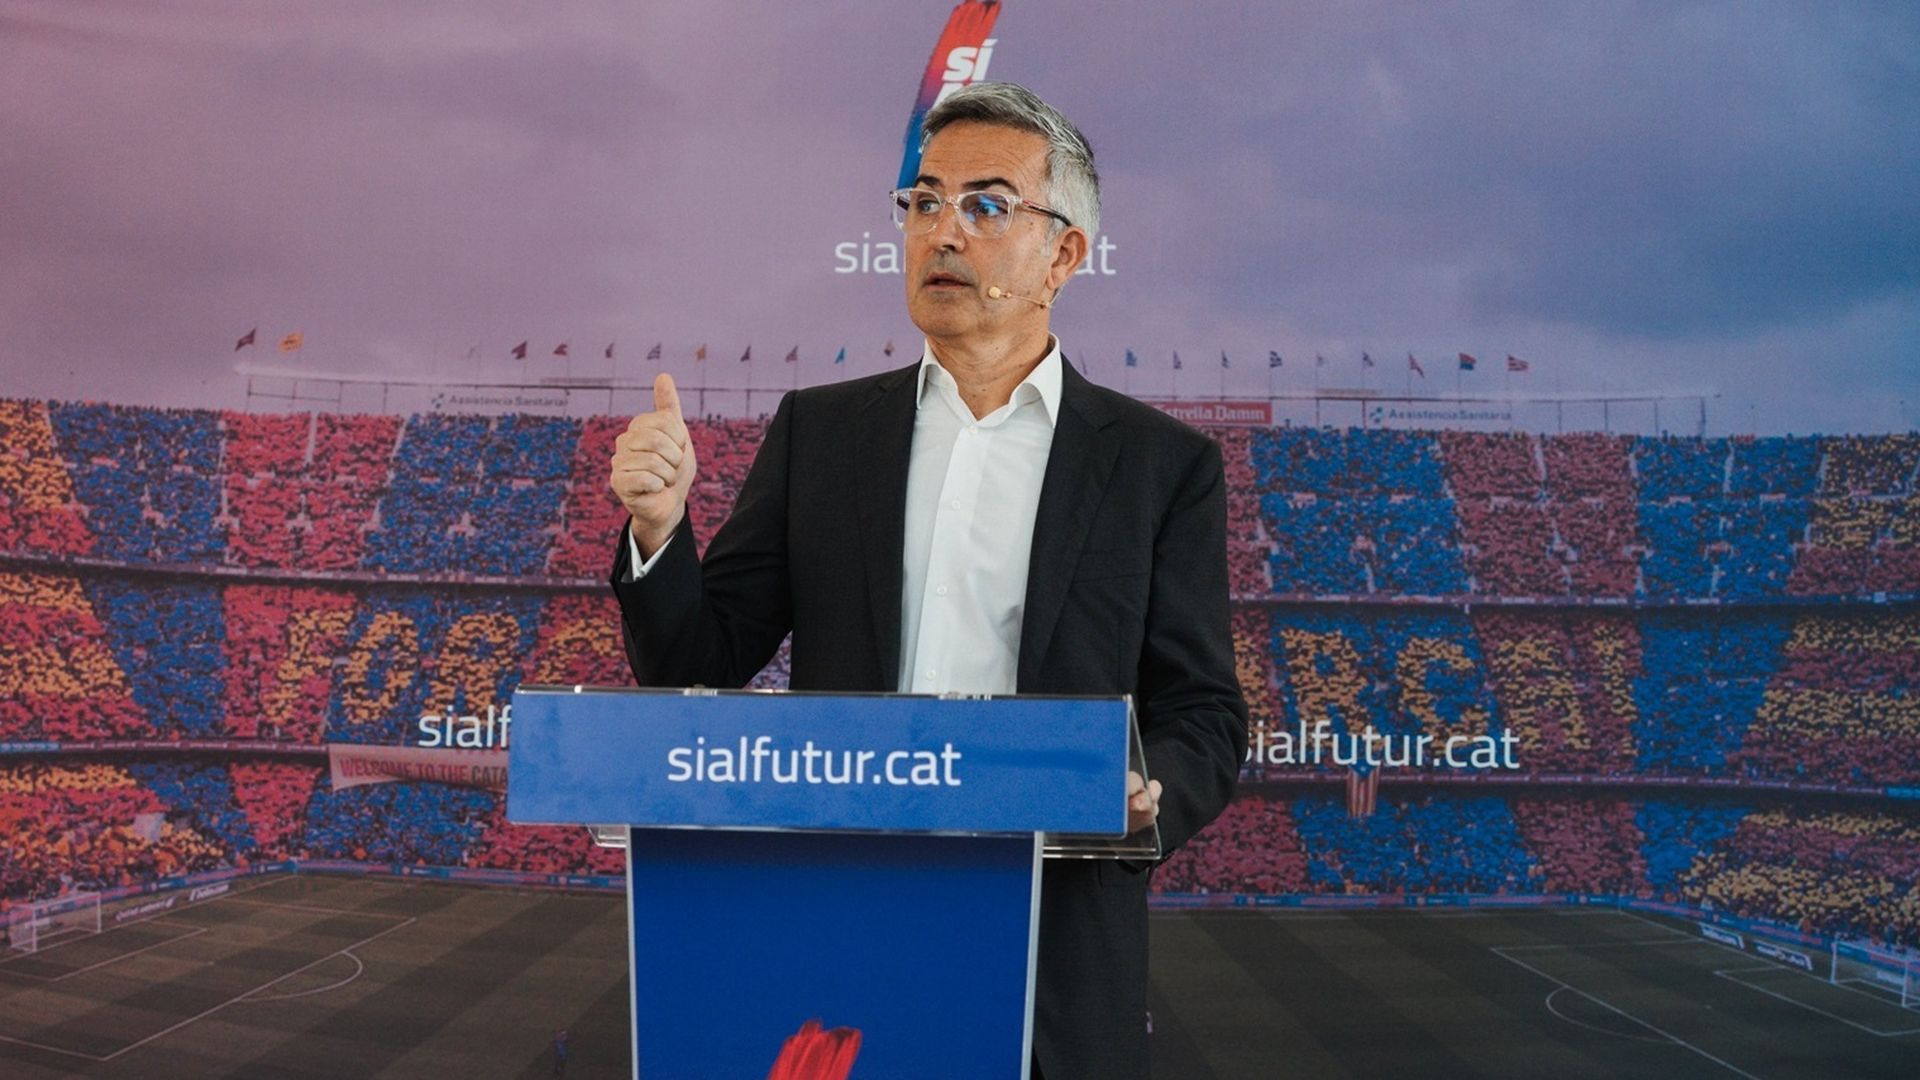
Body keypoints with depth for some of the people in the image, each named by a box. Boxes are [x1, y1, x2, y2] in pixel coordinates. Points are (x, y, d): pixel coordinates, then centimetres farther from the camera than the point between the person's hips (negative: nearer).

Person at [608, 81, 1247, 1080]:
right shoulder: (818, 430, 8)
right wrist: (659, 527, -14)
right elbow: (701, 660, 5)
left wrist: (1150, 796, -21)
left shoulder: (1163, 463, 2)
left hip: (1056, 969, -1)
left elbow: (1203, 715, 1)